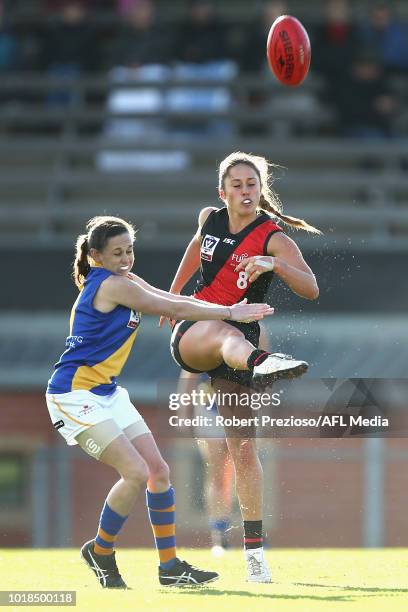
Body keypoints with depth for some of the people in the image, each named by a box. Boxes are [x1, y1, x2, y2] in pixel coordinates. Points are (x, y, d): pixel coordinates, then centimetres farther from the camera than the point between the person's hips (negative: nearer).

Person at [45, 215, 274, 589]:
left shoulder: (124, 280, 11)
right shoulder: (110, 285, -20)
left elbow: (173, 301, 7)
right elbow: (174, 309, -17)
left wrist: (229, 309, -5)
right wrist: (229, 313, -10)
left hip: (106, 392, 10)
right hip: (76, 395, -10)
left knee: (159, 471, 4)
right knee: (136, 472, -18)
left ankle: (170, 567, 10)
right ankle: (100, 553, 3)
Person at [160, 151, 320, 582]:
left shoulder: (272, 237, -7)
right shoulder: (209, 219, 6)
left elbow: (311, 289, -22)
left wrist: (273, 263, -38)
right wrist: (173, 292, 36)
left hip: (238, 343, -1)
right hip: (190, 333, 1)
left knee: (242, 446, -8)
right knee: (225, 332, -39)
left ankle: (254, 550, -6)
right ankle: (259, 364, -77)